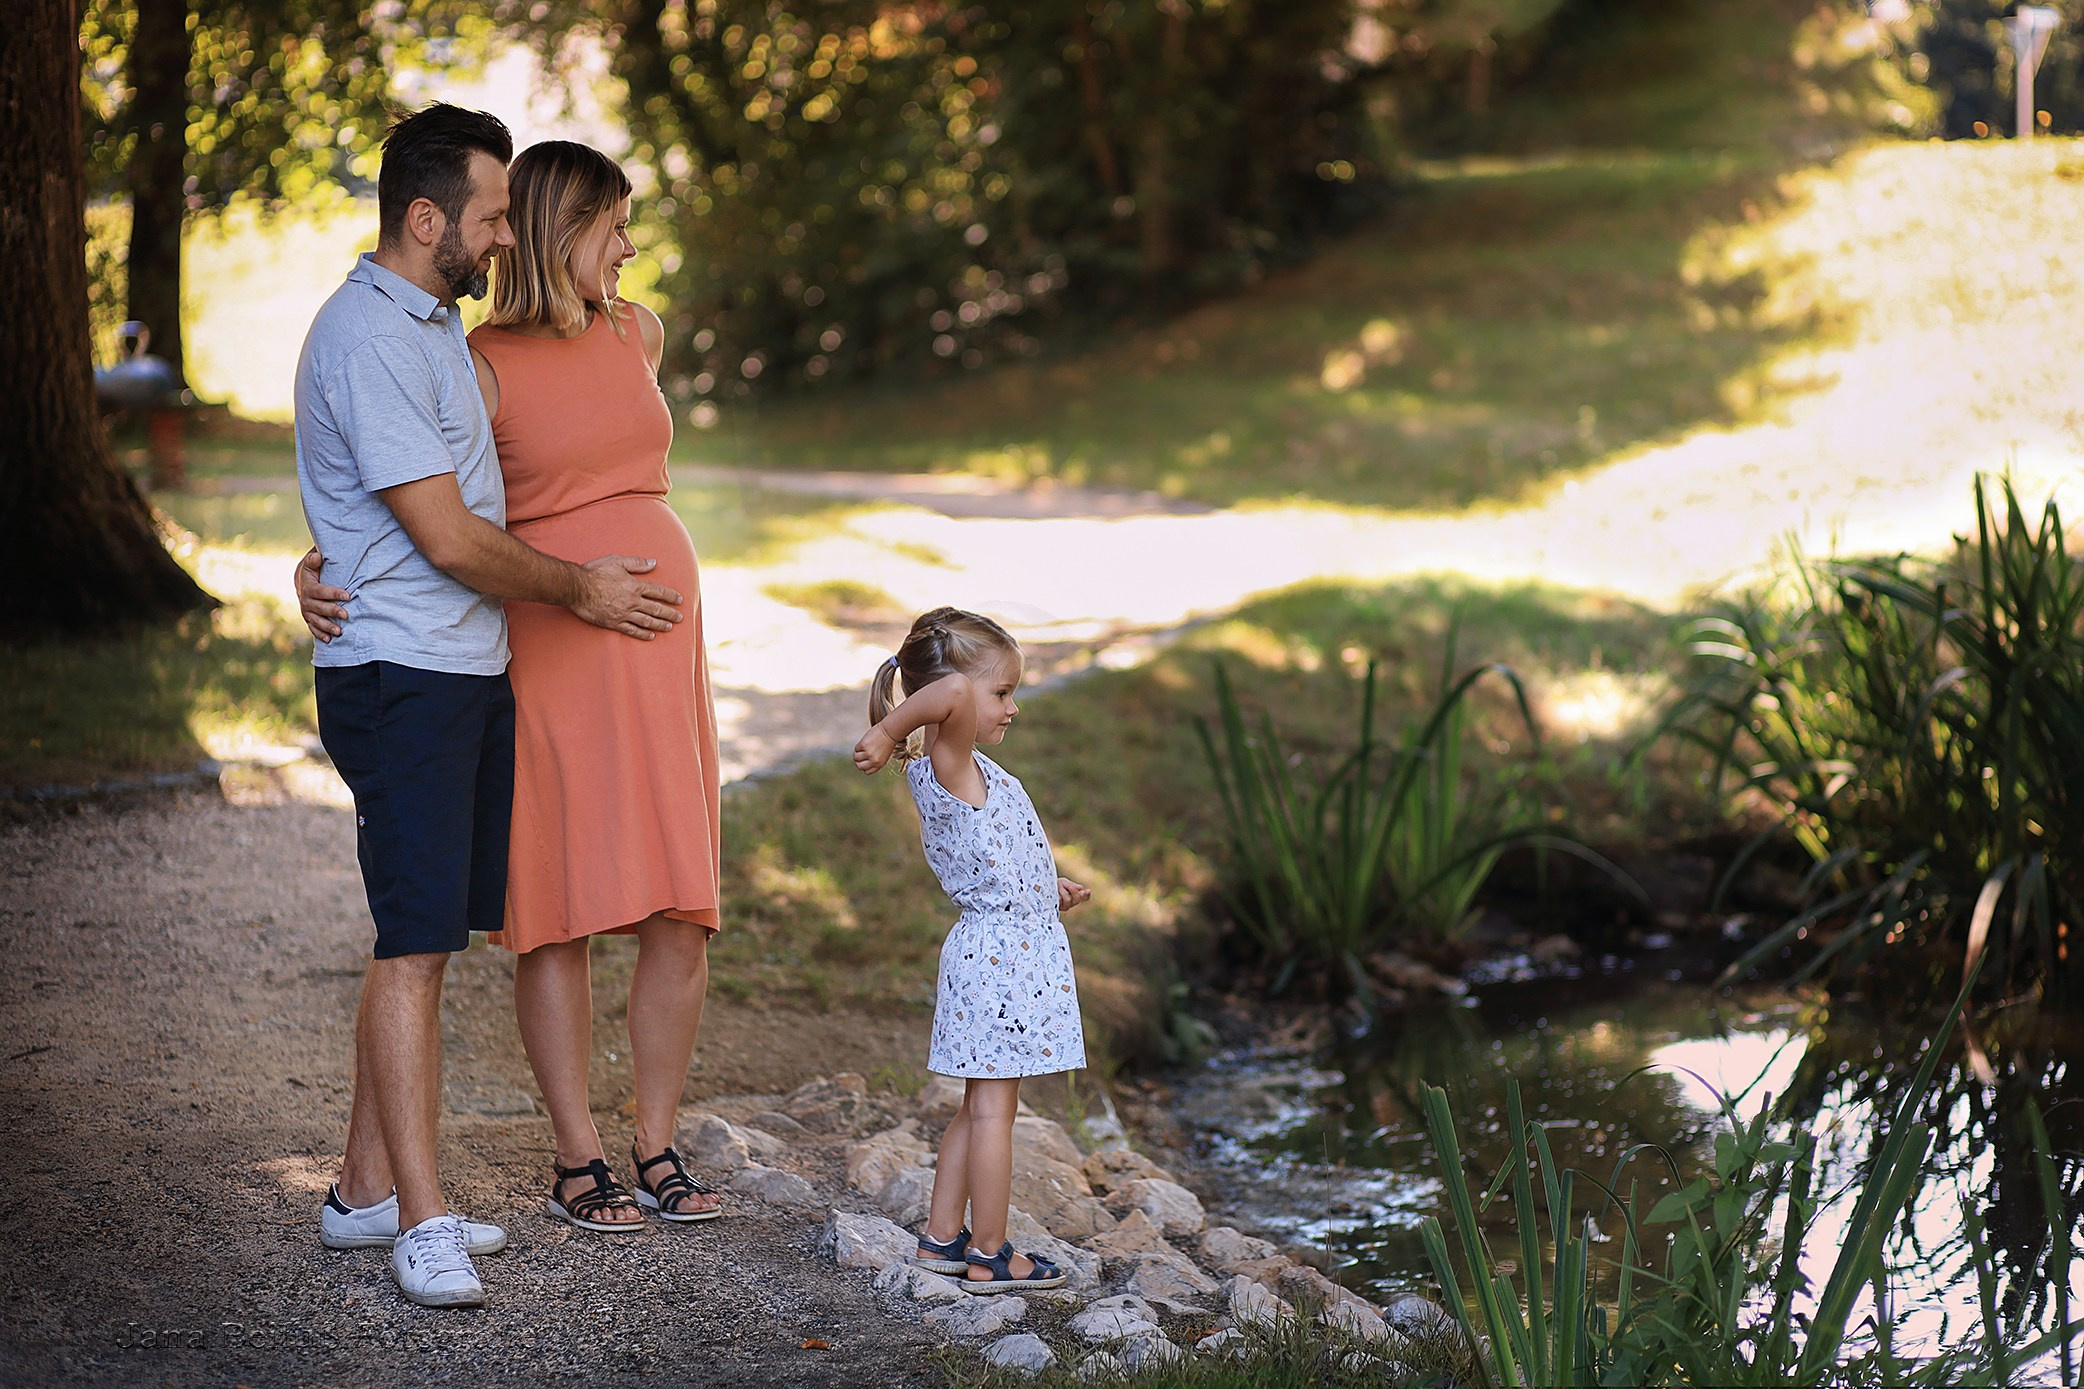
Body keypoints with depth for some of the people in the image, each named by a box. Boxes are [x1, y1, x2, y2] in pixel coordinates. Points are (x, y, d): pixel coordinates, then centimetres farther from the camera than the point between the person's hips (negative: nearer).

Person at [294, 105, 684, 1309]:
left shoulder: (436, 326, 17)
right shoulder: (368, 339, -16)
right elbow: (449, 539, -17)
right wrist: (578, 589, -3)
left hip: (467, 674, 10)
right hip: (401, 679, -10)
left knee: (427, 938, 10)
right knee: (415, 946, -9)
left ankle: (367, 1190, 17)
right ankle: (424, 1225, -7)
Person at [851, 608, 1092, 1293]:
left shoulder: (967, 771, 14)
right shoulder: (948, 763, -17)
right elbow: (953, 692, -39)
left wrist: (1043, 888, 16)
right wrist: (888, 733, -30)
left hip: (994, 947, 10)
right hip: (1004, 953, -10)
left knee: (982, 1105, 16)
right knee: (993, 1107, -2)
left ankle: (942, 1237, 22)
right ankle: (988, 1257, 5)